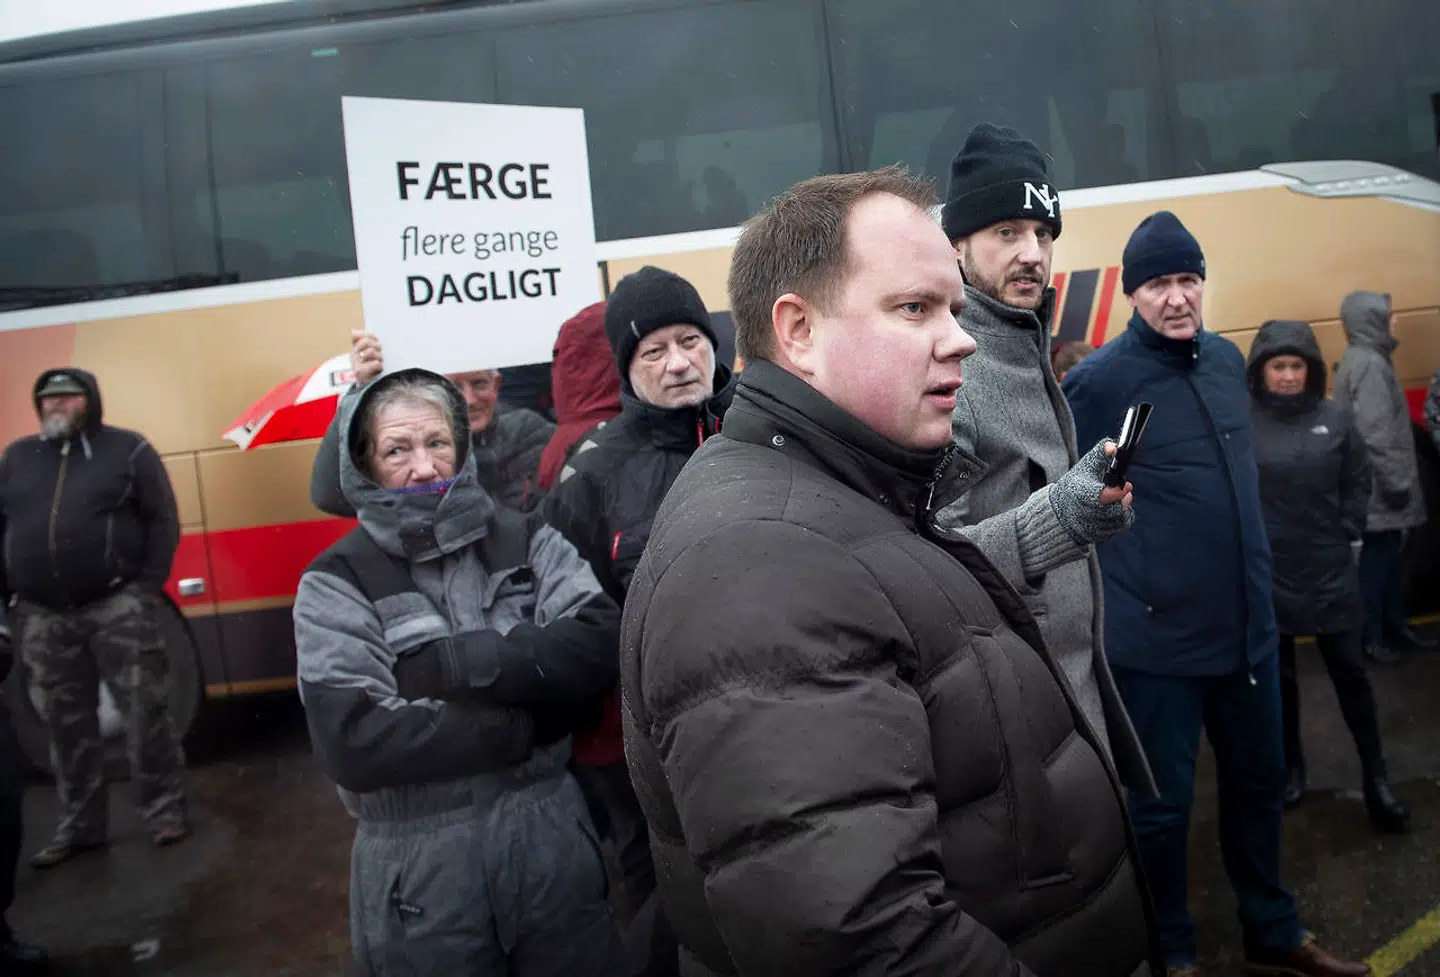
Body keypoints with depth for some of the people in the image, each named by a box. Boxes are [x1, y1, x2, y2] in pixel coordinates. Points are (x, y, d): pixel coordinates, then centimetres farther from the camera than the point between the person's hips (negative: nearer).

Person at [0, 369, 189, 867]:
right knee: (67, 726, 11)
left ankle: (166, 811, 10)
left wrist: (148, 588, -9)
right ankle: (79, 825, 23)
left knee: (144, 714, -2)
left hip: (118, 606, -4)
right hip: (44, 618, 4)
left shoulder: (128, 450, 1)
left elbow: (162, 520, -2)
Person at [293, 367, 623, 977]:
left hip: (548, 832, 2)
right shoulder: (335, 583, -6)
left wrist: (459, 662, -21)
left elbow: (598, 642, -14)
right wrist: (524, 725, -15)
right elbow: (351, 743, -17)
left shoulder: (524, 539, 0)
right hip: (418, 862, -2)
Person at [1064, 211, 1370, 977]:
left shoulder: (1228, 359, 7)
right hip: (1156, 635, -7)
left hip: (1248, 621, 7)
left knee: (1258, 784, 21)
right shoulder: (1100, 378, -14)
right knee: (1161, 805, 8)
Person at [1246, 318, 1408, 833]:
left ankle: (1375, 776, 23)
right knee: (1279, 676, 14)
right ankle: (1291, 767, 32)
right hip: (1266, 573, -1)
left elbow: (1358, 482, 8)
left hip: (1330, 571, 1)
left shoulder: (1334, 418, -2)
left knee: (1349, 671, 8)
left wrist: (1348, 533, 2)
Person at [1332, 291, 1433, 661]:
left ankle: (1395, 627, 28)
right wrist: (1396, 482, -19)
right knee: (1377, 560, 0)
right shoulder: (1370, 364, -18)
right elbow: (1374, 434, -24)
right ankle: (1369, 637, 10)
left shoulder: (1366, 359, 13)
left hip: (1378, 486, 10)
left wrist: (1397, 480, 20)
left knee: (1387, 558, 17)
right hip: (1378, 489, -10)